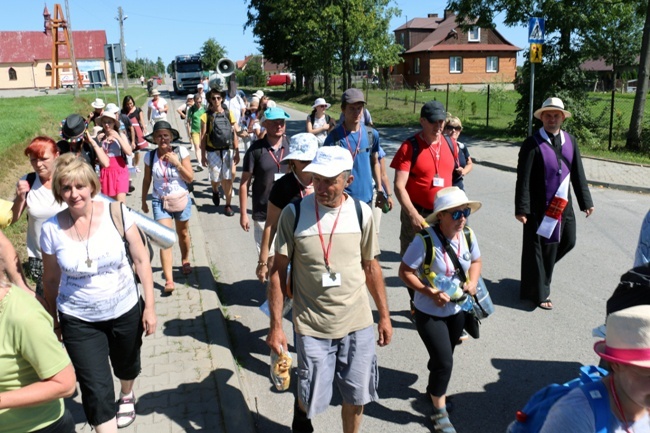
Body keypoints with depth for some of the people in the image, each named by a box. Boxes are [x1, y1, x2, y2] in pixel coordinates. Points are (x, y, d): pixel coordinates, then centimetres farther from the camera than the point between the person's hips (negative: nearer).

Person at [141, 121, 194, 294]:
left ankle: (185, 261, 47)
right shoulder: (150, 156, -5)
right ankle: (169, 280, -11)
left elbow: (190, 178, -10)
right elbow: (147, 180, 6)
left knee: (183, 234, 19)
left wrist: (176, 163, -20)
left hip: (181, 200, 1)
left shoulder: (181, 152, -10)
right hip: (160, 202, 0)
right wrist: (144, 201, 12)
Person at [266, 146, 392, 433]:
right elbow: (278, 271, -6)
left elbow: (371, 267, 7)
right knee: (313, 400, 8)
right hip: (313, 326, -2)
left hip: (358, 323, 2)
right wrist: (276, 326, -7)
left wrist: (384, 315, 10)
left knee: (356, 397, 13)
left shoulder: (361, 213, -3)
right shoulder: (293, 214, -11)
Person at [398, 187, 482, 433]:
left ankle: (435, 391, 53)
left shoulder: (468, 237, -9)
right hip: (429, 313, -6)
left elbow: (476, 261, 9)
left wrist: (472, 282, -10)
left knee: (443, 357, 24)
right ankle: (439, 413, 18)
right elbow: (405, 271, -21)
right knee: (444, 361, -6)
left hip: (457, 311, 6)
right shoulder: (425, 240, -28)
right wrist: (430, 292, -29)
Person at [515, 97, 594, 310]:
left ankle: (539, 272, 40)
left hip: (563, 205, 6)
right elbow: (523, 179, -14)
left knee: (567, 242, 16)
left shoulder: (570, 141, 4)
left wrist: (585, 201, 9)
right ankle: (538, 292, 19)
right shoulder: (532, 144, -13)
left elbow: (578, 174, 8)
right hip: (540, 206, -6)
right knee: (539, 248, 3)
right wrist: (521, 208, -18)